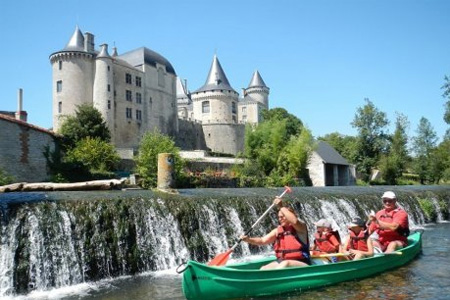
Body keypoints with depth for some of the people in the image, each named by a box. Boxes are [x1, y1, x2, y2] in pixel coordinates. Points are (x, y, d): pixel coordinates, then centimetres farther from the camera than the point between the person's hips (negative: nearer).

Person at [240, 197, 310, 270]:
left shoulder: (301, 226, -3)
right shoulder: (278, 231, 12)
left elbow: (294, 221, -27)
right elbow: (263, 240, 7)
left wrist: (281, 207, -22)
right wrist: (248, 239, -10)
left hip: (301, 264, -5)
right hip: (281, 262, 6)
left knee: (285, 264, -36)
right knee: (263, 269, -18)